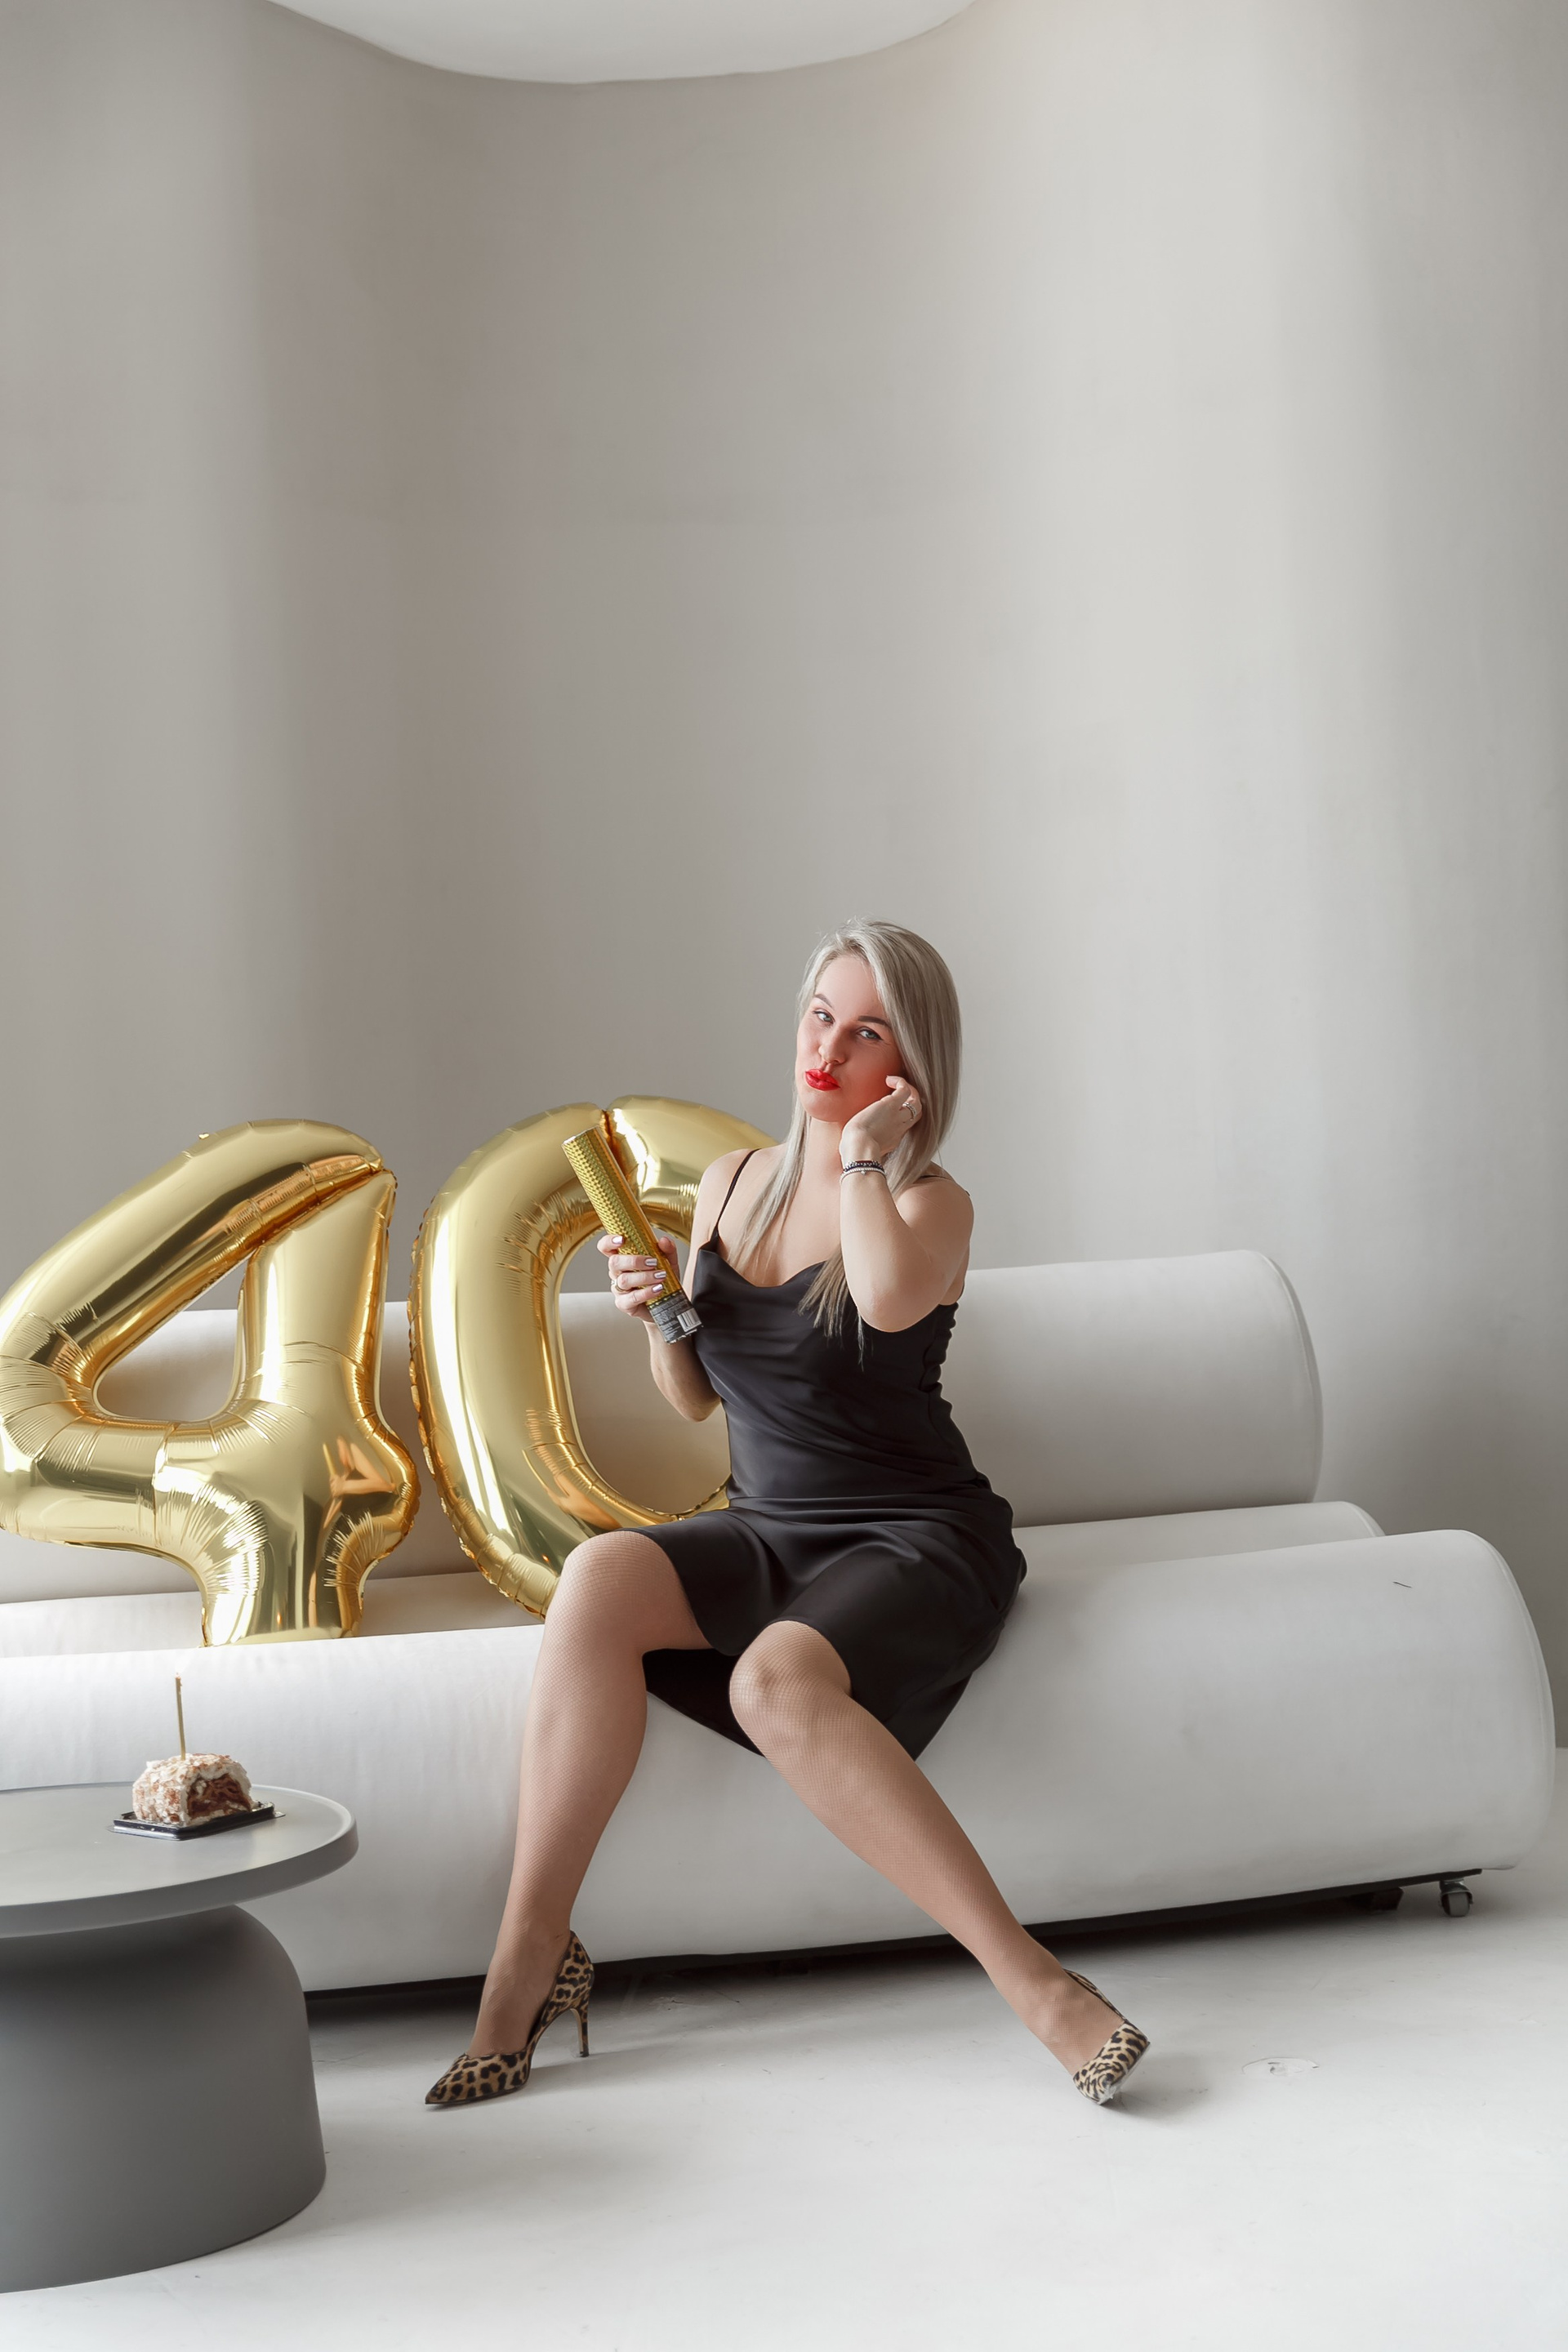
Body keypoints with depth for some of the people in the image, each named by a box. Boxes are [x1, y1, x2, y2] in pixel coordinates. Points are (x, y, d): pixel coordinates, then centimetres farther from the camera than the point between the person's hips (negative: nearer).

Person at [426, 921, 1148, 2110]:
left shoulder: (933, 1202, -4)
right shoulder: (733, 1183, 11)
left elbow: (891, 1301, -30)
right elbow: (697, 1395, 19)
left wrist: (863, 1153, -15)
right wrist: (657, 1312, -2)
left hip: (920, 1541, -5)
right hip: (771, 1534, 5)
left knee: (776, 1679, -36)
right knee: (600, 1577, -27)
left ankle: (1031, 1978, -32)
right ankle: (530, 1953, -23)